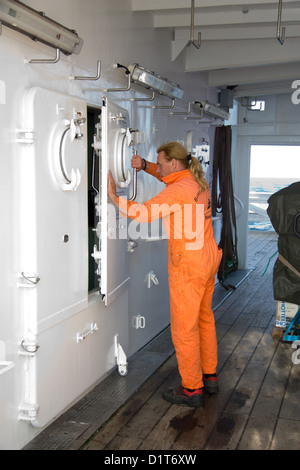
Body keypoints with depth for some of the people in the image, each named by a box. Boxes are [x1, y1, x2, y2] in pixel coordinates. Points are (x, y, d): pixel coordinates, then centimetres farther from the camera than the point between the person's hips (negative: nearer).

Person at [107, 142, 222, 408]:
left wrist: (113, 195, -13)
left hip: (188, 265, -9)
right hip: (208, 257, 10)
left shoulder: (178, 190, -19)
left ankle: (192, 389, 11)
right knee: (204, 318, 19)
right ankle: (209, 376, 31)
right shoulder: (198, 182, 9)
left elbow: (143, 213, -24)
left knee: (184, 327, 1)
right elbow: (171, 177, 28)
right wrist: (145, 165, 13)